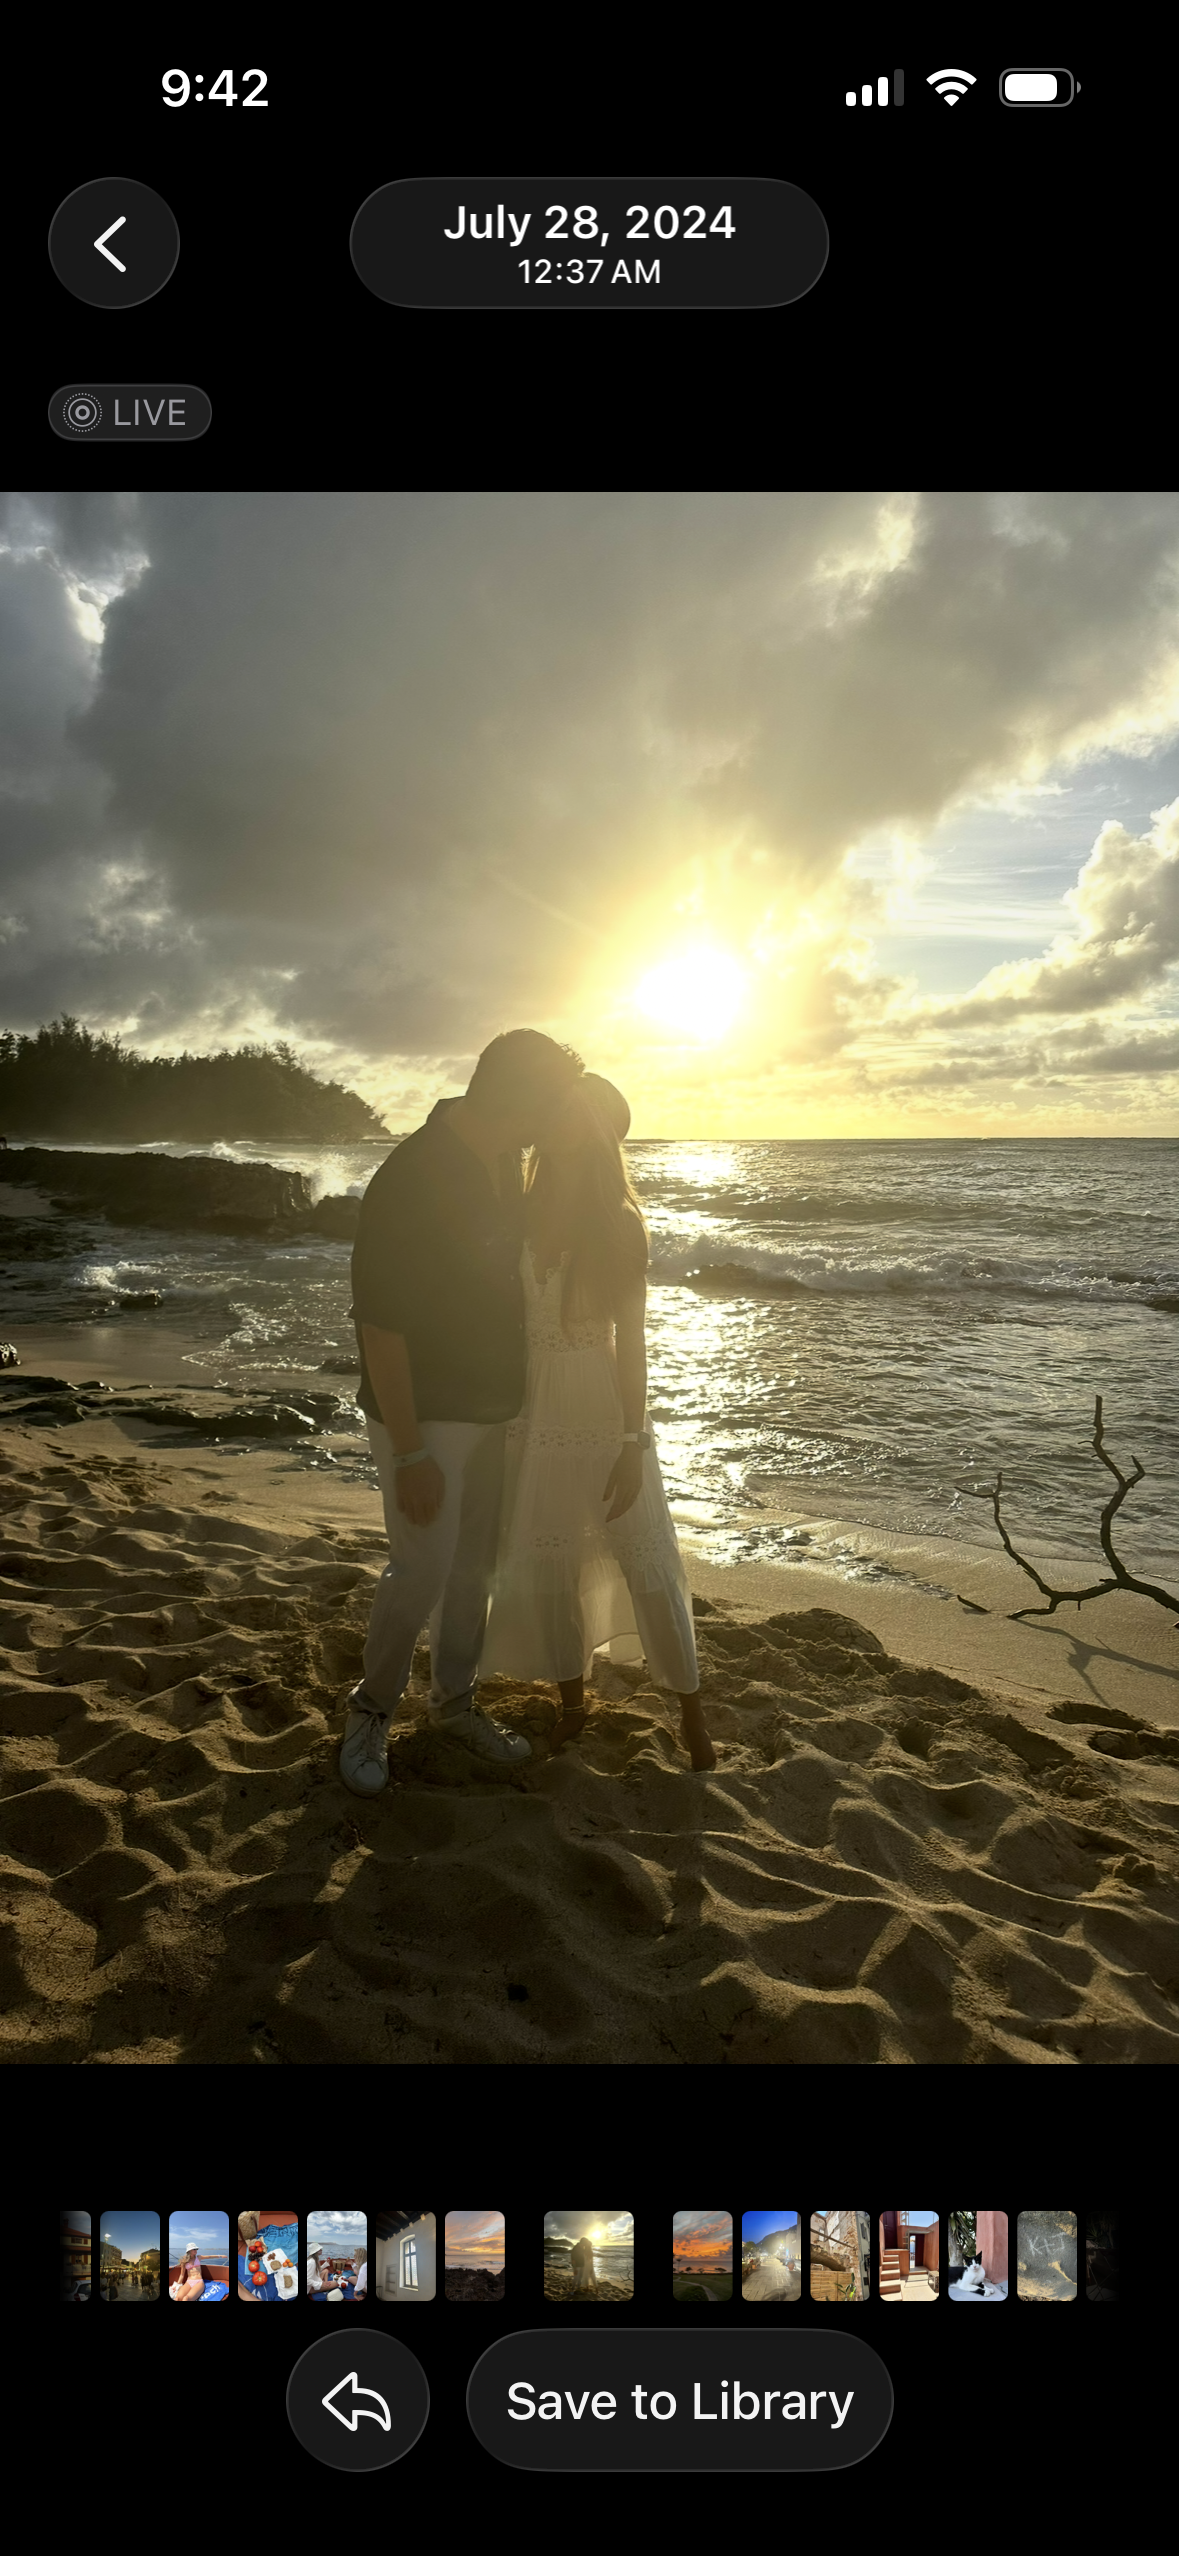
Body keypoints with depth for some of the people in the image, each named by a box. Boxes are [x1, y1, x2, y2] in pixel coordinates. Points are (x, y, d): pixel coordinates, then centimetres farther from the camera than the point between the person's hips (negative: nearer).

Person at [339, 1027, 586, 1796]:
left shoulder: (503, 1160, 1)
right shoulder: (409, 1182, -25)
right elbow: (380, 1328, -24)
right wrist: (409, 1453, -22)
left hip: (494, 1406, 8)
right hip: (427, 1415, -8)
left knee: (475, 1562, 16)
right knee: (422, 1572, -1)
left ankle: (456, 1700, 35)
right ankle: (372, 1710, 23)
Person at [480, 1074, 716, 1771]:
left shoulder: (618, 1226, -6)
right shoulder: (518, 1216, 0)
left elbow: (631, 1339, -6)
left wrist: (633, 1444, -10)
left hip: (602, 1409, -3)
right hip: (529, 1411, 3)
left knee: (647, 1559, 3)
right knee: (545, 1564, 12)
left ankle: (692, 1711, 19)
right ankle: (572, 1700, 32)